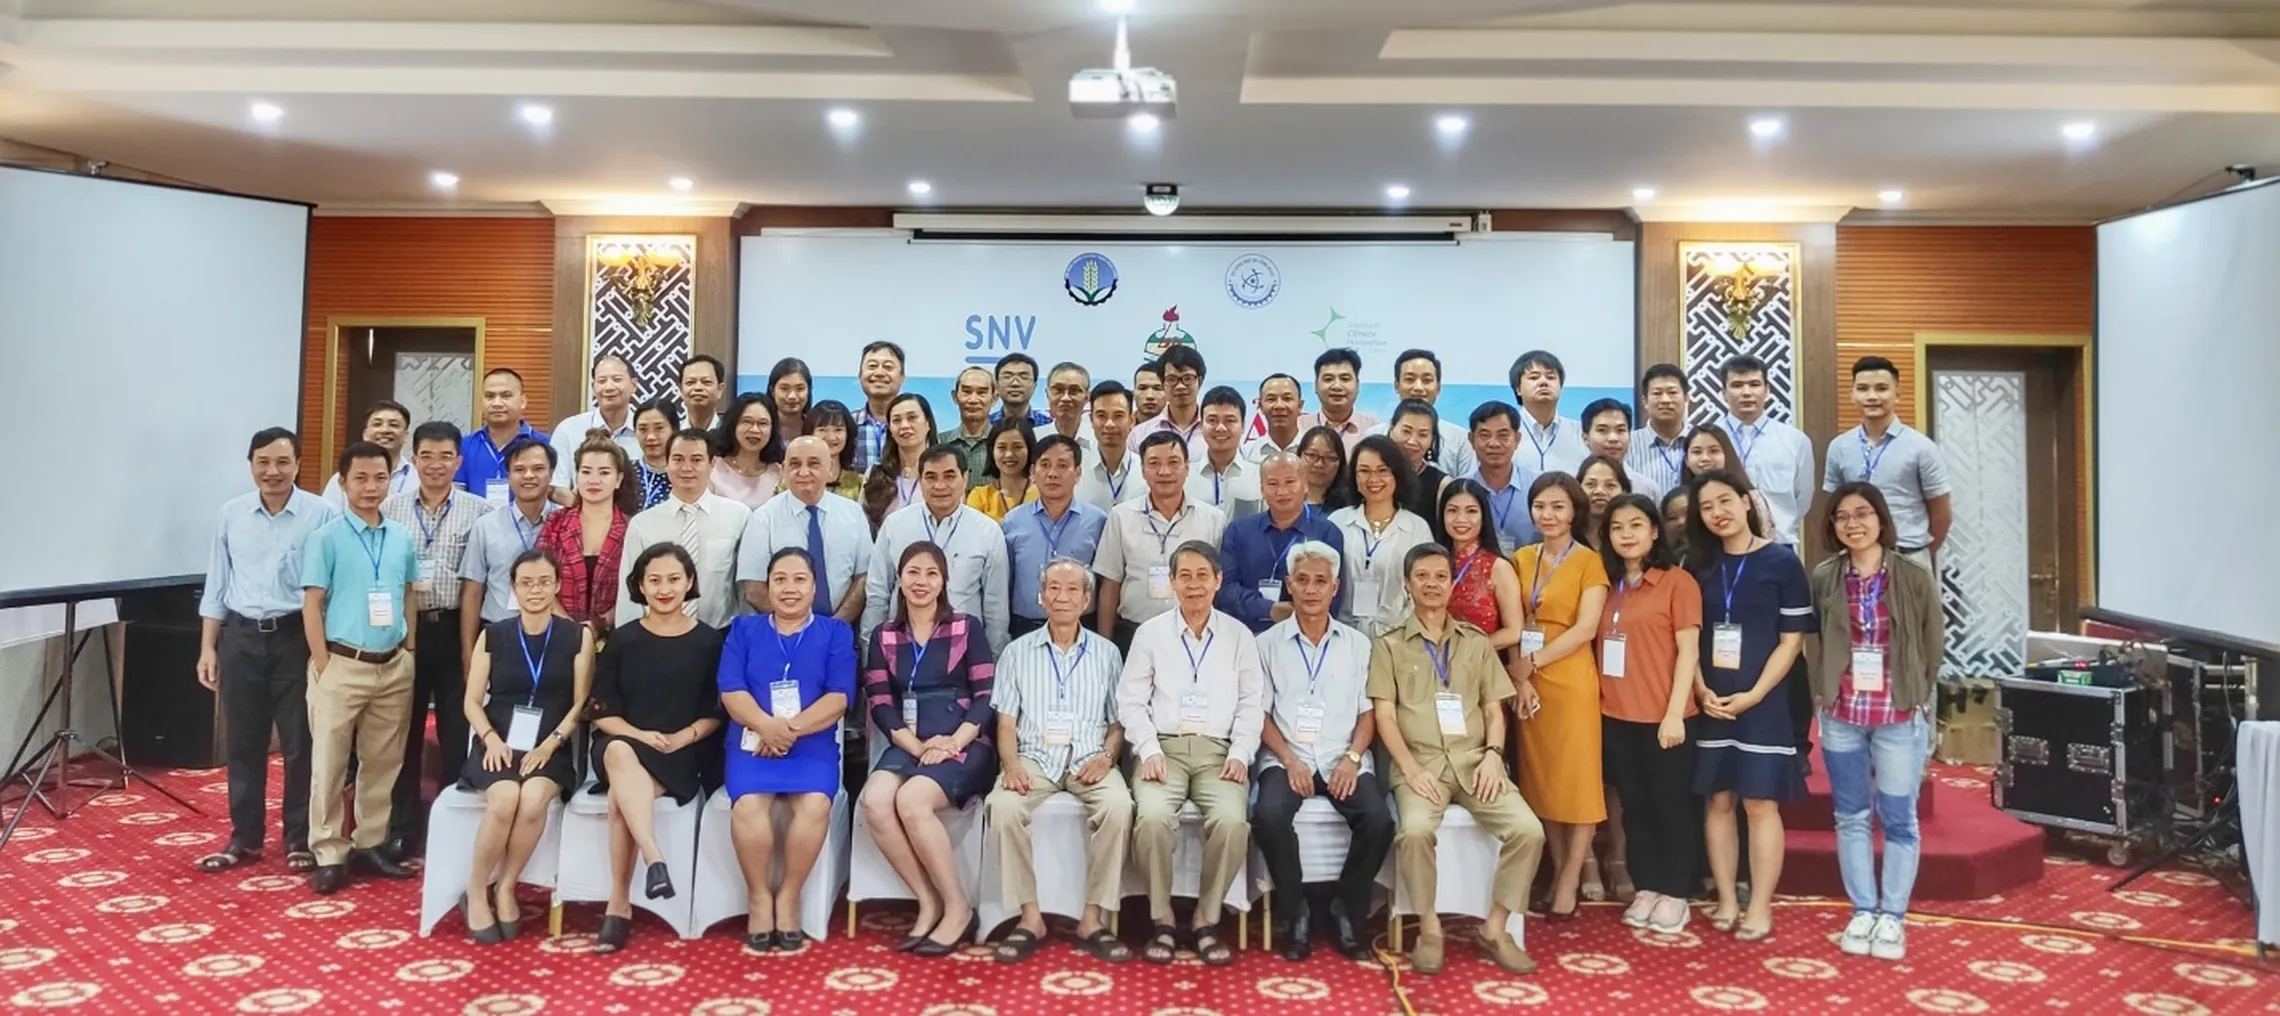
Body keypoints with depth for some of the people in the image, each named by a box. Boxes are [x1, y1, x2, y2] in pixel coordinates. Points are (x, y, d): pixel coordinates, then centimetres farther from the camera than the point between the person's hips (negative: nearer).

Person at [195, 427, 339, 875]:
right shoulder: (232, 513, 5)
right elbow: (217, 584, 10)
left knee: (300, 743, 4)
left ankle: (300, 838, 17)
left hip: (297, 637, -3)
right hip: (241, 638, 3)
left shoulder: (321, 514, -7)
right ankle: (245, 837, 24)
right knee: (243, 743, 11)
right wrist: (207, 647, 7)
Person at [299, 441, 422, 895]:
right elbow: (312, 605, -6)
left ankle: (370, 844, 23)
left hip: (394, 667, 4)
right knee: (329, 763, 1)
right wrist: (324, 666, -10)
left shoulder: (402, 538, 7)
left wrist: (409, 652, 9)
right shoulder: (325, 539, -6)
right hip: (343, 664, -4)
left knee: (384, 762, 11)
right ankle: (329, 854, 10)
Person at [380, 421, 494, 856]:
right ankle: (401, 830, 21)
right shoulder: (390, 508, 7)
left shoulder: (479, 510, 1)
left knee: (458, 732, 5)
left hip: (456, 630, -2)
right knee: (403, 732, 10)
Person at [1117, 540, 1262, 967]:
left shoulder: (1239, 635, 13)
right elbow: (1131, 700, 7)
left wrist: (1240, 754, -4)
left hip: (1218, 751, 1)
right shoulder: (1150, 632, 10)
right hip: (1164, 747, 0)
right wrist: (1150, 751, -7)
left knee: (1232, 820, -30)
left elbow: (1252, 703, 9)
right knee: (1152, 817, -31)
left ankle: (1206, 920, -8)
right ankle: (1161, 920, -9)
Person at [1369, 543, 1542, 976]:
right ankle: (1429, 928, -10)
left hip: (1474, 759, 3)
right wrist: (1410, 768, -12)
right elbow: (1384, 715, 1)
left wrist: (1493, 755, -5)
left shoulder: (1477, 643, 17)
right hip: (1421, 761, -3)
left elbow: (1494, 709, 14)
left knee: (1528, 830, -21)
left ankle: (1495, 928, -2)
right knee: (1414, 830, -33)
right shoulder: (1389, 645, 8)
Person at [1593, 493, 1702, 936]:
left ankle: (1675, 894, 17)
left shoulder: (1678, 581, -5)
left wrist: (1675, 712, -13)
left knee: (1671, 806, 5)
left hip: (1662, 716, -5)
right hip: (1615, 715, 5)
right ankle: (1646, 888, 23)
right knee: (1633, 806, 12)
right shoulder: (1608, 587, 11)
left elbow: (1688, 651, -9)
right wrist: (1598, 700, 4)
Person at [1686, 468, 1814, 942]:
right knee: (1718, 801, 8)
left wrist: (1753, 695, -13)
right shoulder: (1698, 565, 7)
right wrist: (1702, 691, -6)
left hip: (1762, 702, -4)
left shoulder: (1781, 561, -3)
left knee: (1761, 803, 0)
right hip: (1710, 703, 4)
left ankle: (1760, 907, 9)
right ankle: (1726, 900, 17)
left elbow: (1793, 638, -6)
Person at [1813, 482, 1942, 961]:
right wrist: (1822, 693, 1)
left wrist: (1919, 697, 2)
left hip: (1901, 716, -2)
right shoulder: (1823, 578, 0)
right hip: (1841, 715, 2)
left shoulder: (1915, 577, -4)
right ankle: (1862, 912, 20)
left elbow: (1934, 642, 2)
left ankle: (1892, 916, 17)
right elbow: (1813, 640, 6)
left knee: (1898, 818, 5)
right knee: (1851, 817, 9)